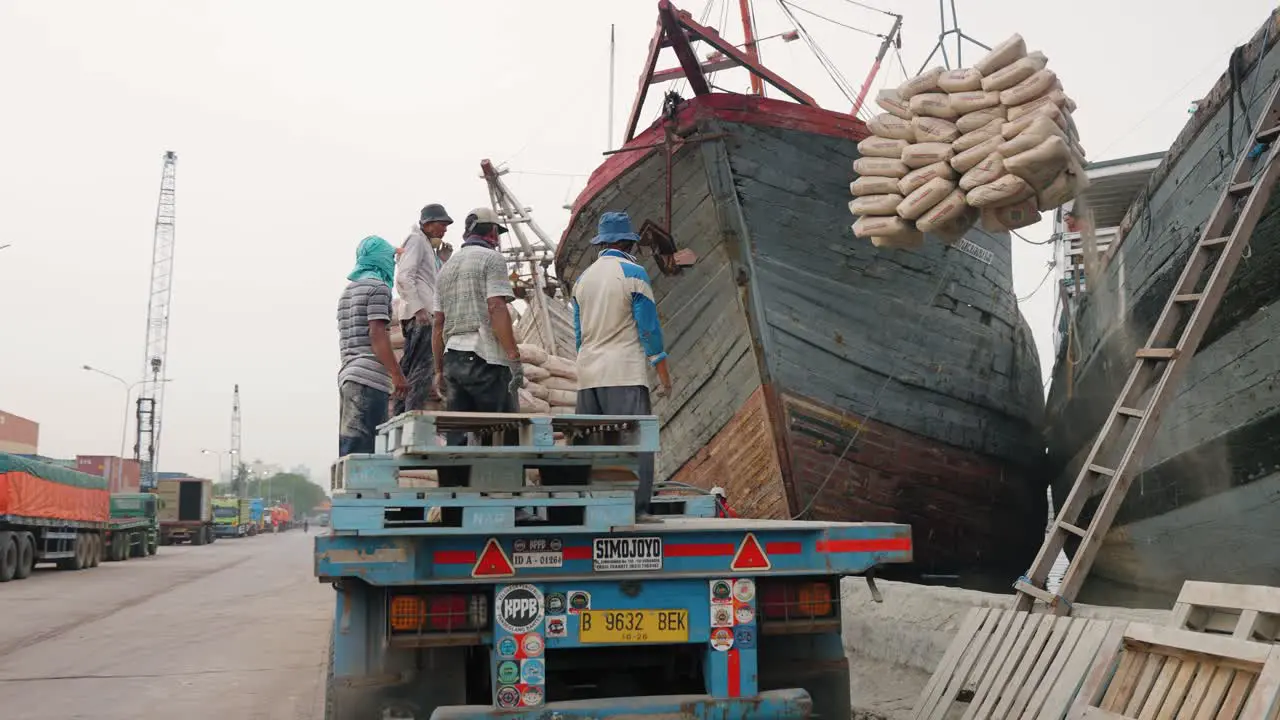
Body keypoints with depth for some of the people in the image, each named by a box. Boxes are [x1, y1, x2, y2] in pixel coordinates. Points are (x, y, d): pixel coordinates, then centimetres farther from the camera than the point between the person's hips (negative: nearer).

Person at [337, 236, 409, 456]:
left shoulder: (348, 290, 23)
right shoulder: (377, 286, -5)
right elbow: (377, 334, -14)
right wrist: (398, 375, -14)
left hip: (348, 374, 9)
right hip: (369, 377, -9)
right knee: (360, 449, -12)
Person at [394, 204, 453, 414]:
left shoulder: (428, 246, 28)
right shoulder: (416, 239, -1)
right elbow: (404, 277, -14)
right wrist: (418, 308, -20)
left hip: (423, 313, 10)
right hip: (420, 314, -10)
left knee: (410, 369, 8)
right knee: (420, 369, -16)